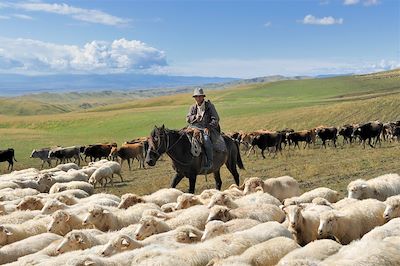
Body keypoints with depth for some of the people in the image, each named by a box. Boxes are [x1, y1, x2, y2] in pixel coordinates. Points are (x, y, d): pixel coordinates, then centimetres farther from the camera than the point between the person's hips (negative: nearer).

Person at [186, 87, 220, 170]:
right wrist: (195, 117, -18)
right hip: (196, 128, 5)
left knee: (206, 138, -35)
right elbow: (188, 118, 4)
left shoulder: (209, 106, 0)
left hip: (208, 129, -5)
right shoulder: (193, 107, 12)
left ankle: (209, 161, -28)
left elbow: (215, 119, -3)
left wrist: (208, 127, -17)